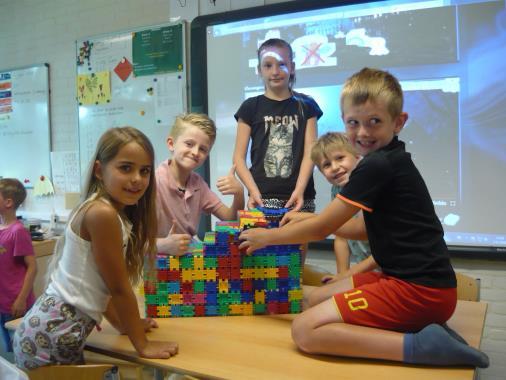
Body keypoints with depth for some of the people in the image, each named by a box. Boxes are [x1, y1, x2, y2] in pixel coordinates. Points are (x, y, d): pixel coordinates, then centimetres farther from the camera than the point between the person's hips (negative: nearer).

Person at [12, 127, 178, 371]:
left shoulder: (121, 215, 5)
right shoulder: (101, 214, -24)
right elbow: (119, 289, -18)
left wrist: (126, 324, 15)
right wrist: (143, 345, -9)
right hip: (51, 338, -8)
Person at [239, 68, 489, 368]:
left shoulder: (378, 165, -17)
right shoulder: (392, 161, 13)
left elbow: (321, 229, -11)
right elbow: (368, 228, 19)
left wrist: (267, 236, 4)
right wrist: (310, 219, 16)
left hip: (419, 289, -10)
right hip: (415, 278, 10)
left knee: (305, 330, -14)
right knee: (315, 298, 16)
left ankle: (422, 346, -14)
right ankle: (419, 325, 5)